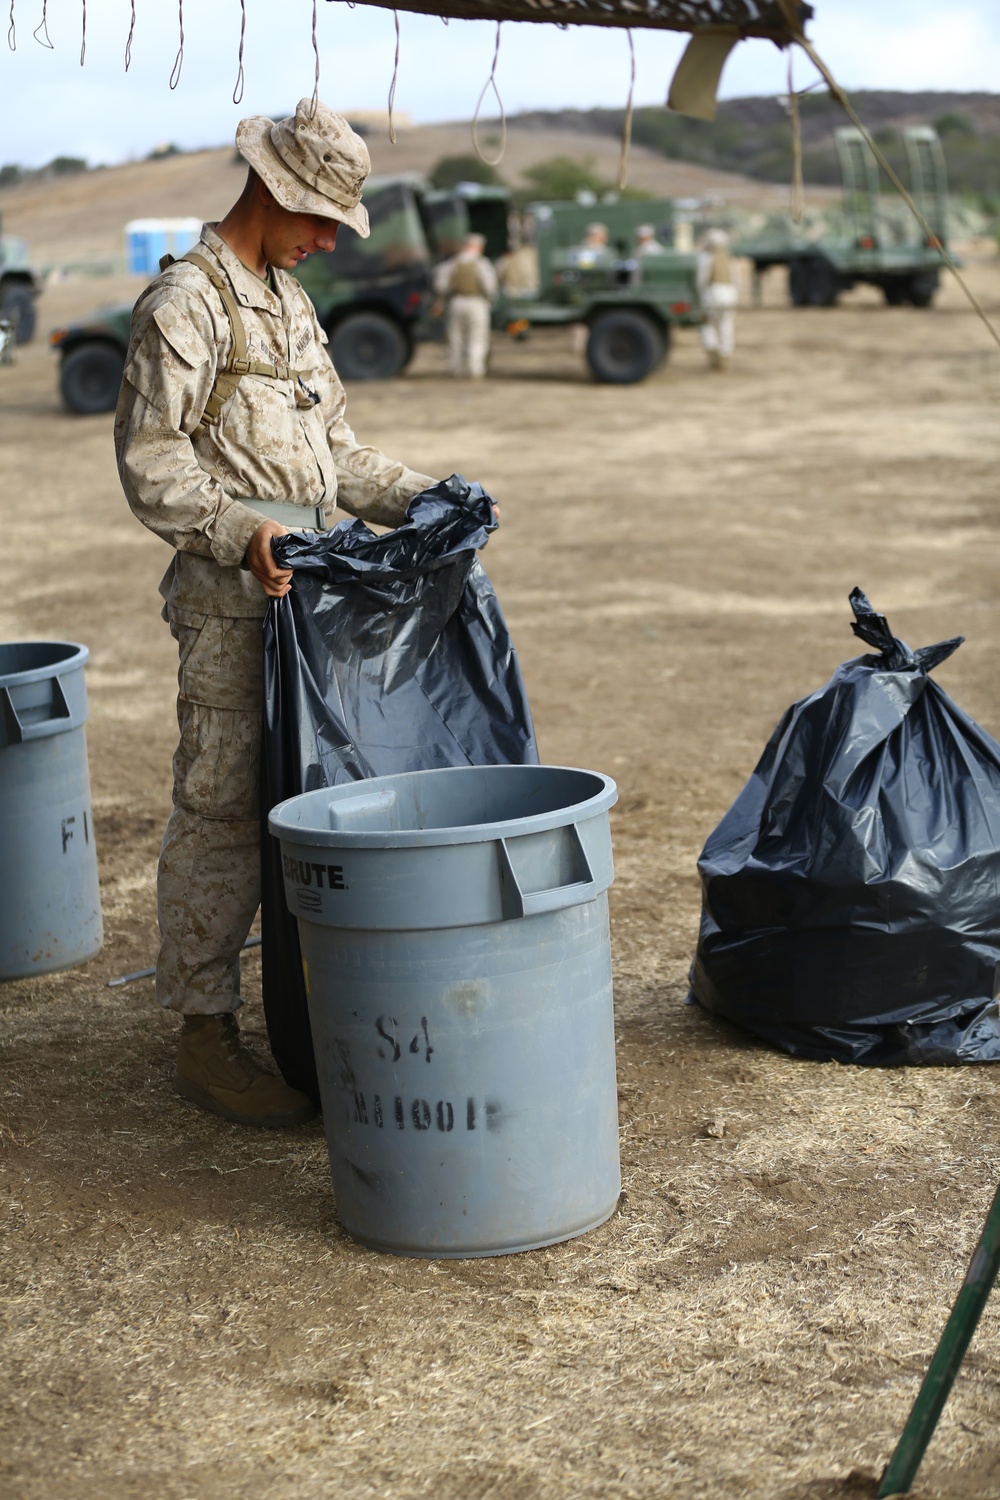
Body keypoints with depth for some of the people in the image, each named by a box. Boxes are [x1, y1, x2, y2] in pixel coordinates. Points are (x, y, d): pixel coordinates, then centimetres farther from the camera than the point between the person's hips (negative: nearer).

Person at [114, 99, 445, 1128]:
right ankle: (206, 1035, 2)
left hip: (305, 583, 9)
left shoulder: (287, 302, 20)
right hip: (228, 593, -9)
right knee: (221, 808, -6)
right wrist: (239, 531, -28)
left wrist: (417, 500, 11)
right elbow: (151, 463, -15)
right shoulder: (185, 302, -8)